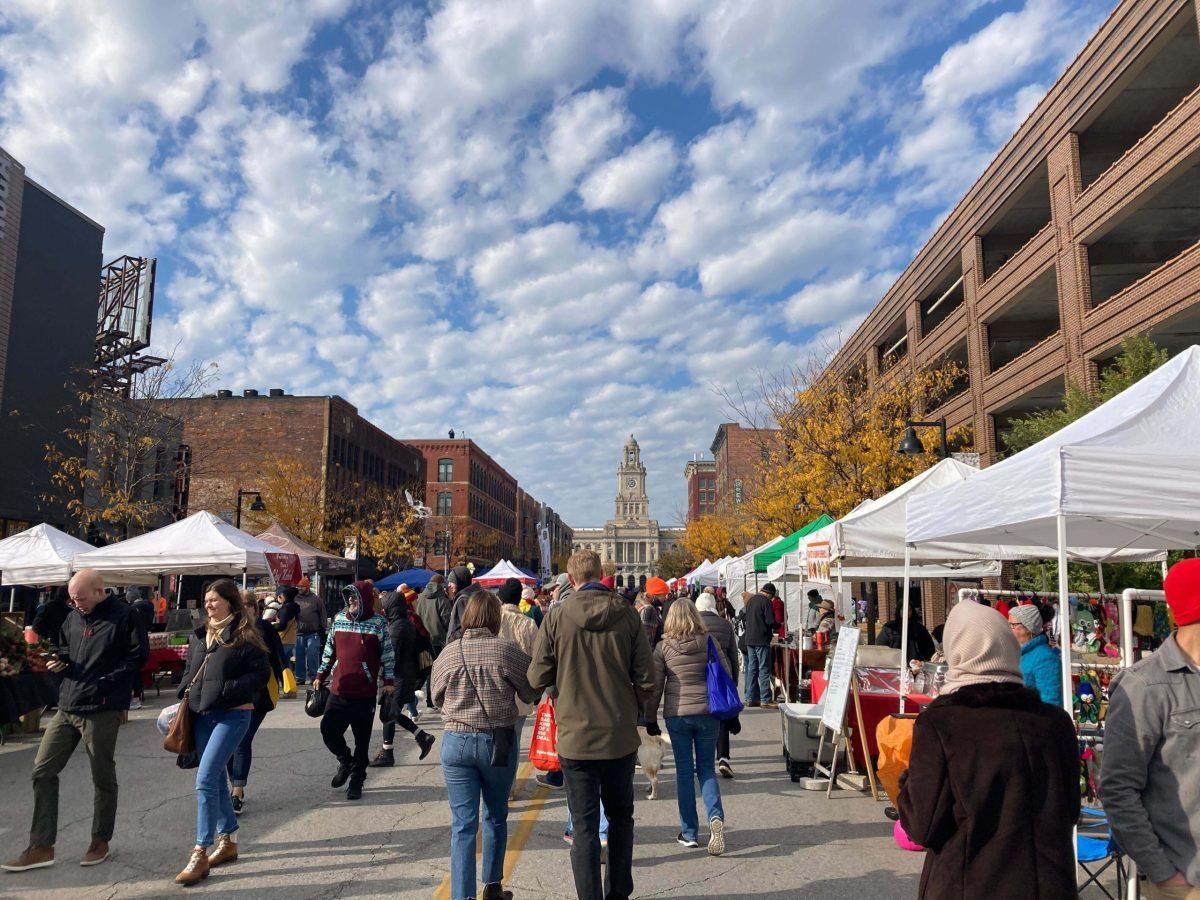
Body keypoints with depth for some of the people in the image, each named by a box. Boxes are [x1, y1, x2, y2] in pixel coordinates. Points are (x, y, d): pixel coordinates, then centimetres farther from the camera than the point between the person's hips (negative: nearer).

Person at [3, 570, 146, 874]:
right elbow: (62, 648, 25)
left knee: (103, 777, 6)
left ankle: (100, 842, 22)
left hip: (101, 711, -7)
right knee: (42, 771, 6)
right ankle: (41, 847, 16)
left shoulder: (123, 617, -10)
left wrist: (105, 681, -16)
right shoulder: (72, 618, 11)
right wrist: (58, 660, 3)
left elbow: (138, 657, -12)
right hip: (67, 709, 7)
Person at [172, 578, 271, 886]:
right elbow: (190, 670, 23)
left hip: (232, 714, -8)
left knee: (205, 779, -13)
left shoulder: (243, 636, -10)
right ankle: (228, 842, 29)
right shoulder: (199, 635, 11)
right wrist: (185, 692, 7)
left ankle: (200, 855, -6)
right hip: (201, 714, 8)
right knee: (216, 779, 15)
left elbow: (261, 672, -12)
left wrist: (227, 690, -19)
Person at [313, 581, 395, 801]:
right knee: (328, 729, 0)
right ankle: (345, 761, 29)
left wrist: (388, 681, -8)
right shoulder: (339, 619, 6)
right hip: (338, 690, 4)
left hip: (365, 694, -3)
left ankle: (356, 780, 21)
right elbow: (329, 649, 16)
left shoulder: (378, 623, -5)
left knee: (362, 739, 5)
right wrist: (320, 676, 16)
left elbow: (388, 654, -2)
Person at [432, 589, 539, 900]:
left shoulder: (447, 655, -5)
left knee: (463, 823, 6)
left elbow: (437, 699, 10)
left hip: (456, 742, 1)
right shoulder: (507, 650, -12)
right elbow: (531, 693, -1)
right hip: (499, 742, 0)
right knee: (496, 817, 19)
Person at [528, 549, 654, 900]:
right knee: (621, 817, 21)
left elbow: (537, 678, -7)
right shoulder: (627, 614, -6)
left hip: (575, 735, -2)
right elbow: (646, 678, -4)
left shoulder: (557, 616, -10)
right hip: (621, 736, 2)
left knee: (585, 825, 8)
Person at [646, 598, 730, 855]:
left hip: (677, 714, -1)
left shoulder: (663, 647, -4)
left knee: (684, 771, 10)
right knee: (706, 768, 13)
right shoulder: (709, 642, -1)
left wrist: (650, 718, 9)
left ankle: (689, 832, 15)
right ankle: (716, 817, -9)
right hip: (708, 712, 1)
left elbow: (655, 686, -1)